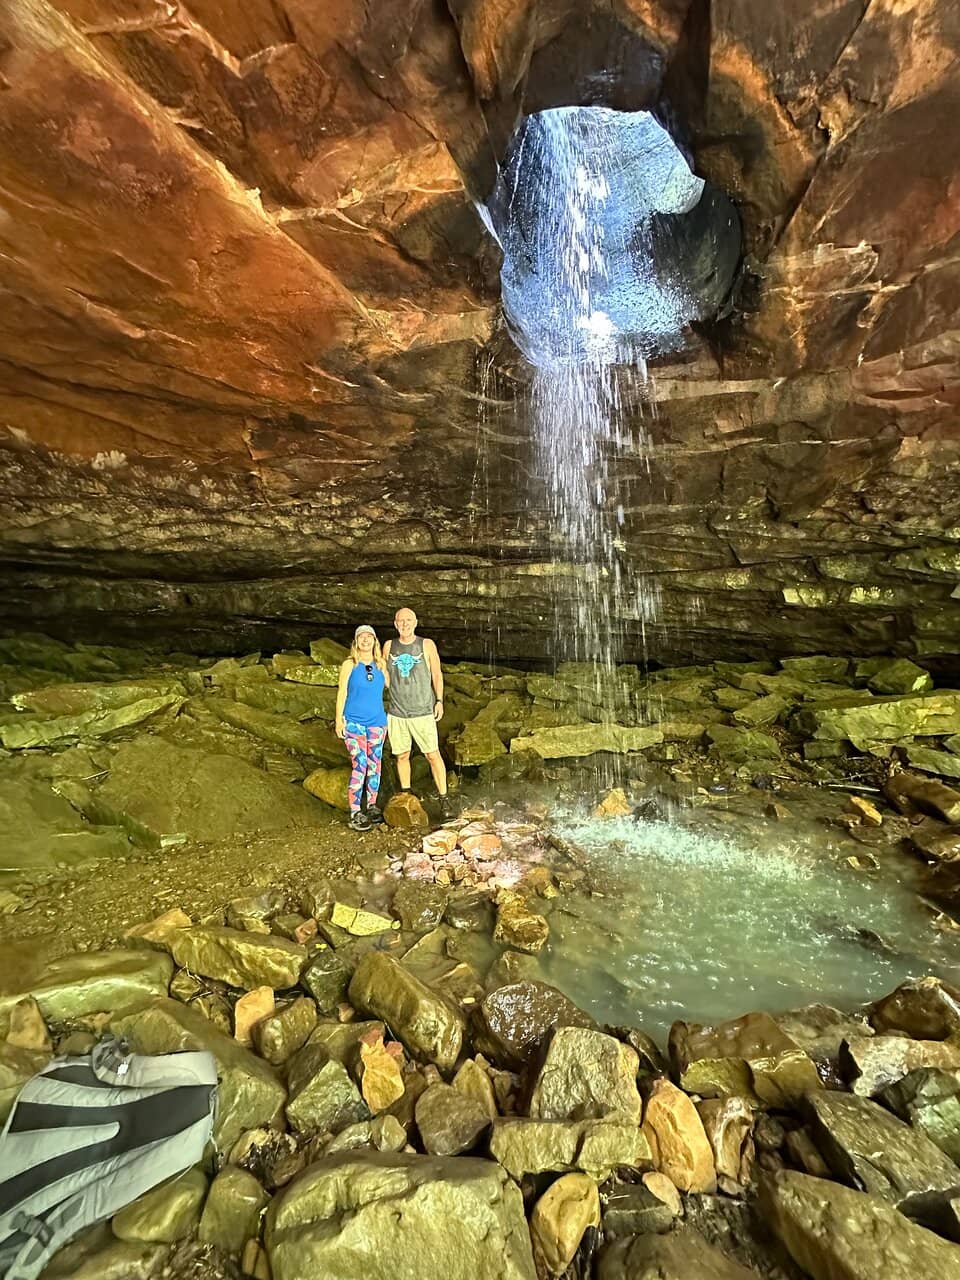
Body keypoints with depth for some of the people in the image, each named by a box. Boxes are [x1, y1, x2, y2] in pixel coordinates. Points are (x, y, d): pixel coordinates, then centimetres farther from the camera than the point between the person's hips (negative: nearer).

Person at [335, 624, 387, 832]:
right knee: (359, 766, -8)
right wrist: (339, 718, -6)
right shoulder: (349, 664, -1)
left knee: (374, 765, 9)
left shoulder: (381, 664, 7)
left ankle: (372, 807, 23)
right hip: (354, 722, -4)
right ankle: (355, 813, 0)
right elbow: (342, 692, -1)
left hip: (377, 722, 4)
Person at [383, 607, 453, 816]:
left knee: (433, 755, -2)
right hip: (396, 712, 2)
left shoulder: (427, 645, -1)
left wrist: (439, 700, -4)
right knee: (401, 756, 10)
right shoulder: (389, 646, 6)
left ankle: (443, 799, 7)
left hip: (423, 712, -2)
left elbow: (437, 673, 3)